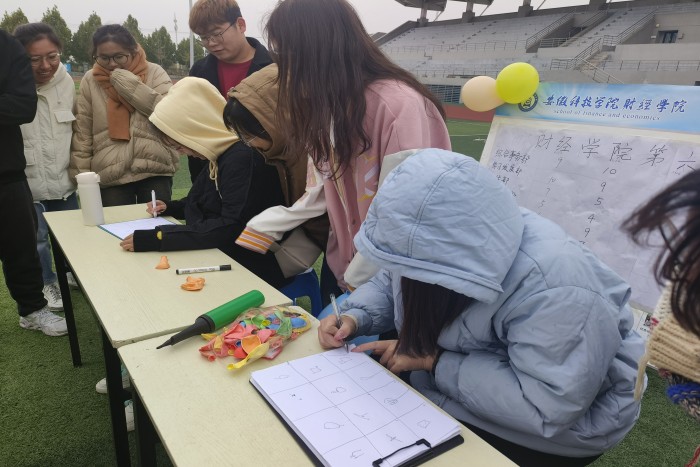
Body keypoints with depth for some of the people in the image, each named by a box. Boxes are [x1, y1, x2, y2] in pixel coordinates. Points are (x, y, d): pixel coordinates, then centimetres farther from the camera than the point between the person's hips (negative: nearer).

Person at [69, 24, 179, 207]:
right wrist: (83, 178, 4)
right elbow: (82, 134, 8)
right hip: (110, 176, 2)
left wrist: (127, 82, -12)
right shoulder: (90, 80, 8)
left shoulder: (154, 72, 4)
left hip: (155, 170, -1)